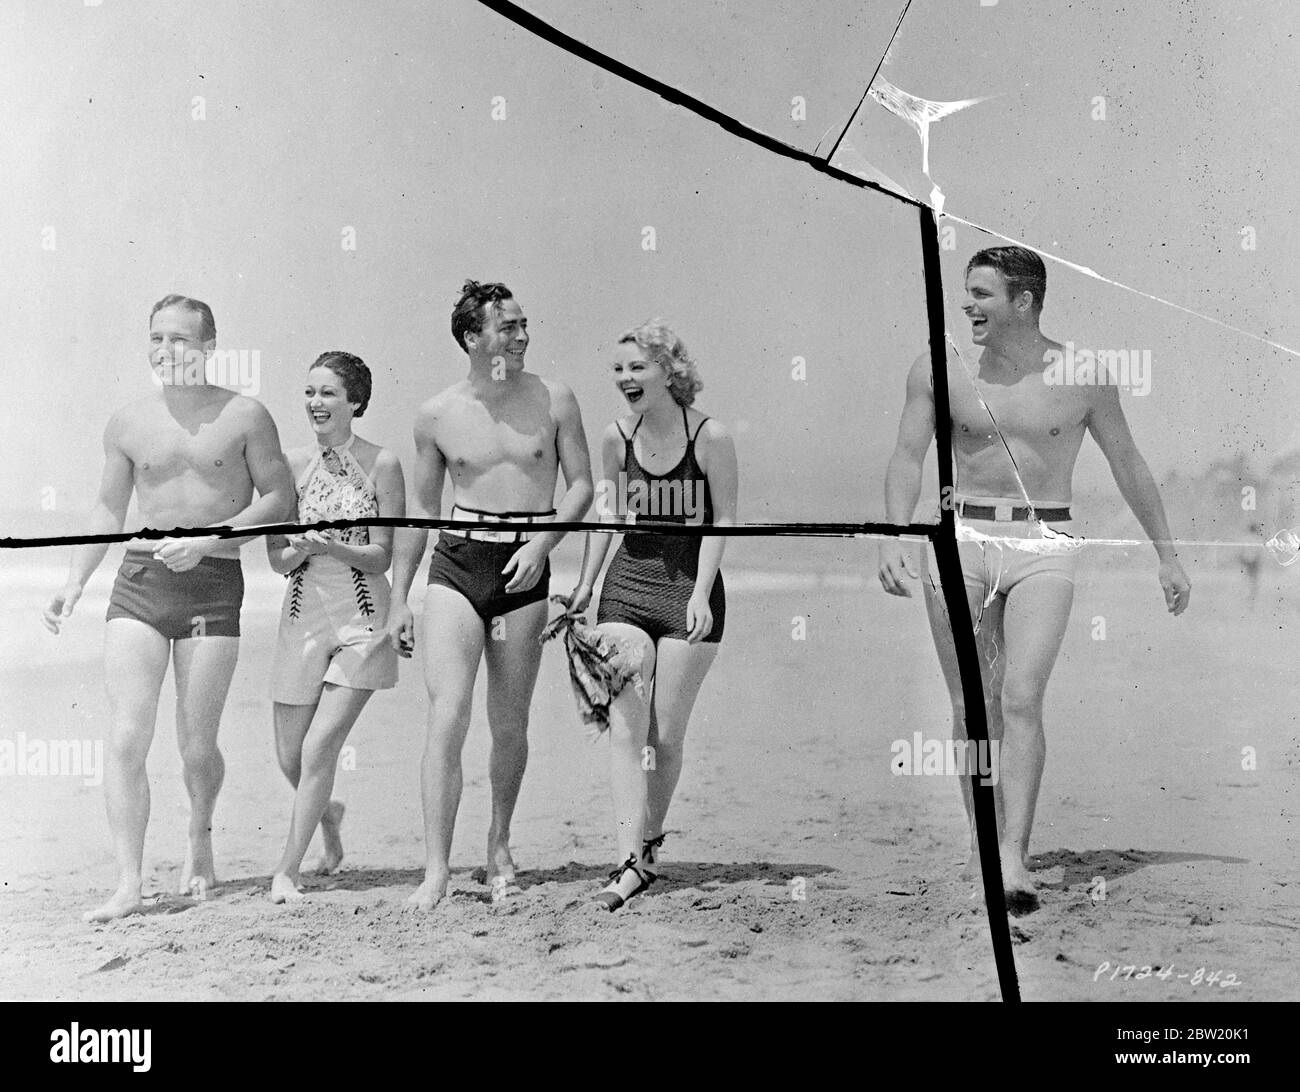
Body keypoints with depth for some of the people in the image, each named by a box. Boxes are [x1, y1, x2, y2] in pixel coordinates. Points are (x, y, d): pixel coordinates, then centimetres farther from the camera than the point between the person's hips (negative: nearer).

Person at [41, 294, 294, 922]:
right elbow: (109, 509, 18)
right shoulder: (129, 424, 9)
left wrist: (207, 539, -11)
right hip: (139, 581, 2)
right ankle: (128, 886, -5)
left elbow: (280, 500, 1)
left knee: (196, 747, 2)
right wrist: (74, 583, 8)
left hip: (213, 585, -2)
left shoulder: (243, 416, 1)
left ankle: (200, 838, 32)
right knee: (126, 739, -9)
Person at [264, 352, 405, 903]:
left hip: (362, 620, -3)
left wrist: (331, 547, -24)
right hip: (304, 615, 3)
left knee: (320, 745, -11)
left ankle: (286, 870, 2)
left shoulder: (382, 464, -5)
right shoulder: (291, 465, 2)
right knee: (290, 757, 9)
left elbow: (381, 556, -7)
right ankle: (327, 813, 43)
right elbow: (278, 560, 2)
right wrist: (303, 548, -19)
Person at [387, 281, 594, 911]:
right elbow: (421, 509, 11)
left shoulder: (553, 400, 2)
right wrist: (398, 599, 10)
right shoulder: (437, 414, 3)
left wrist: (541, 542, -12)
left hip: (524, 571, 1)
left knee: (509, 725, 8)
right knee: (447, 717, -12)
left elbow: (581, 485, 6)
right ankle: (437, 869, -8)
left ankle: (499, 847, 30)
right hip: (455, 564, 0)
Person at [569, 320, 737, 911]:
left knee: (666, 735, 1)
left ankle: (651, 840, 23)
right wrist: (585, 585, 14)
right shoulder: (616, 438, 4)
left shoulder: (710, 437, -8)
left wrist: (700, 596, -15)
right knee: (623, 726, -9)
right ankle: (632, 861, -11)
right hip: (627, 585, 3)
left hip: (690, 591, -3)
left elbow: (722, 522, -6)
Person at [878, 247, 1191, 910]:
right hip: (959, 539, 2)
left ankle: (1013, 859, -16)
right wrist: (893, 540, -16)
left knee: (1021, 701, -15)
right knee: (971, 706, 4)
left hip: (1043, 547, -2)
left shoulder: (1082, 378, 1)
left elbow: (1128, 464, 11)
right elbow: (907, 457, 0)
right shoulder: (938, 370, 3)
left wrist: (1167, 554, 15)